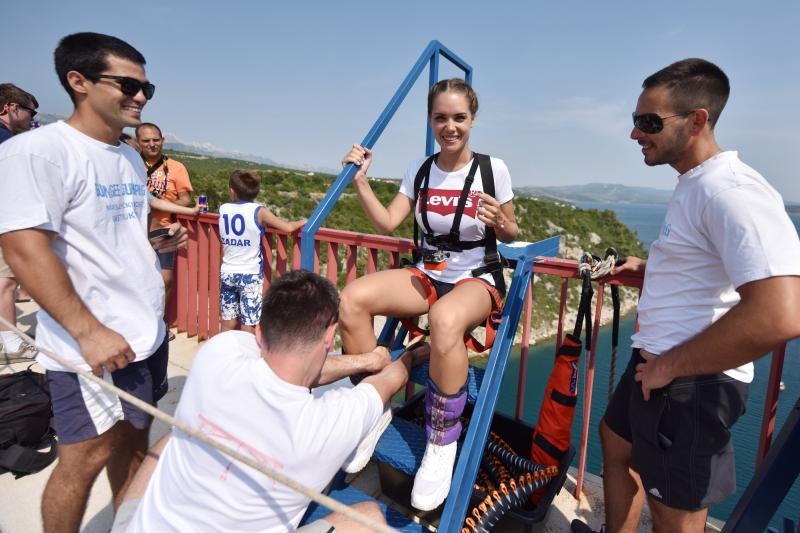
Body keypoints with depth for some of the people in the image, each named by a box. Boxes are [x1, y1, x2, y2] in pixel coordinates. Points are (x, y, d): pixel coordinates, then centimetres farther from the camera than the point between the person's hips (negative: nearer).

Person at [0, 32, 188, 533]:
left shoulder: (130, 157, 11)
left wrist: (159, 243, 2)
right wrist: (90, 331, -25)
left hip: (148, 333, 8)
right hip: (93, 346, -8)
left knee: (134, 439, 19)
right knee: (86, 457, 4)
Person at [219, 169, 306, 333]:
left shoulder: (223, 209, 3)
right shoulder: (258, 211, -10)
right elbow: (288, 228, -12)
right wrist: (302, 222, 7)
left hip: (227, 273, 5)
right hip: (250, 276, -4)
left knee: (228, 326, 15)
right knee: (248, 329, 3)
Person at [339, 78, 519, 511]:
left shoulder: (492, 168, -5)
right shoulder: (419, 169, 5)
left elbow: (511, 235, 3)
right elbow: (386, 223, 1)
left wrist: (499, 223, -19)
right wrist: (360, 181, -6)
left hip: (476, 280, -4)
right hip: (427, 276, 4)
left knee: (444, 319, -41)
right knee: (353, 297, -23)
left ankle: (442, 445, -18)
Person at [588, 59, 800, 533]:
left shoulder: (731, 191, -22)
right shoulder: (693, 184, 10)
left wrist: (670, 366, -24)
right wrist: (647, 268, 14)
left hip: (691, 381, -10)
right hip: (658, 364, 10)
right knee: (616, 446, 27)